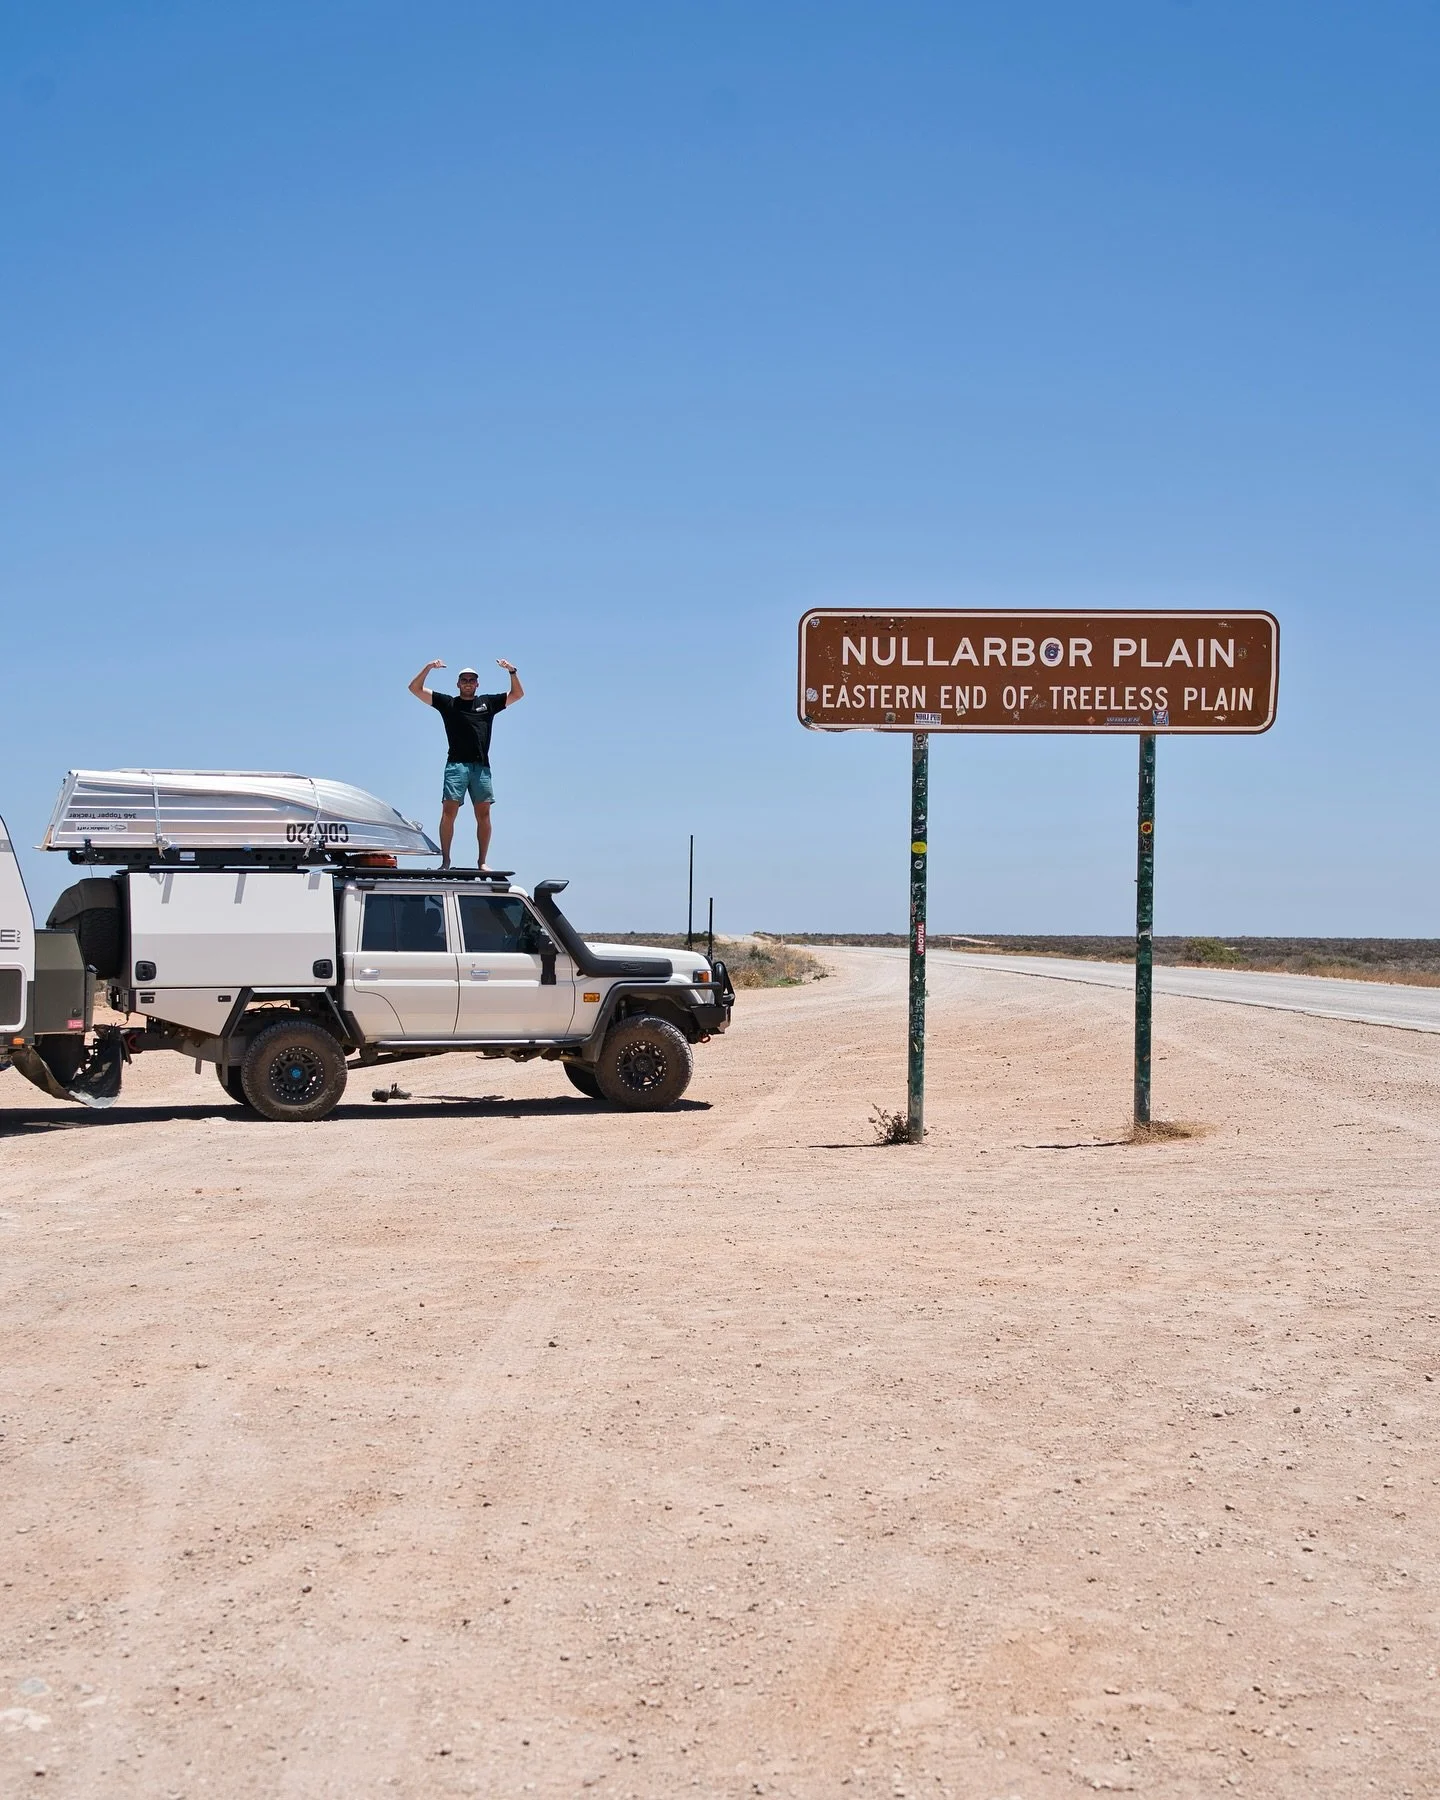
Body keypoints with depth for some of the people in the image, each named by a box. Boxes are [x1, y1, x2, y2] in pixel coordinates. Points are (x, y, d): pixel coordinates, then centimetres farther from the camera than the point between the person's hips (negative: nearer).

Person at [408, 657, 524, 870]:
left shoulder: (488, 703, 20)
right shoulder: (447, 703, 15)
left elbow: (517, 694, 22)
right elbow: (415, 689, 13)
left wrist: (512, 672, 8)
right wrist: (428, 668, 0)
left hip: (481, 766, 2)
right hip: (456, 764, -2)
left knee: (483, 813, -2)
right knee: (449, 811, -11)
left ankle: (483, 861, 1)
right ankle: (445, 860, -11)